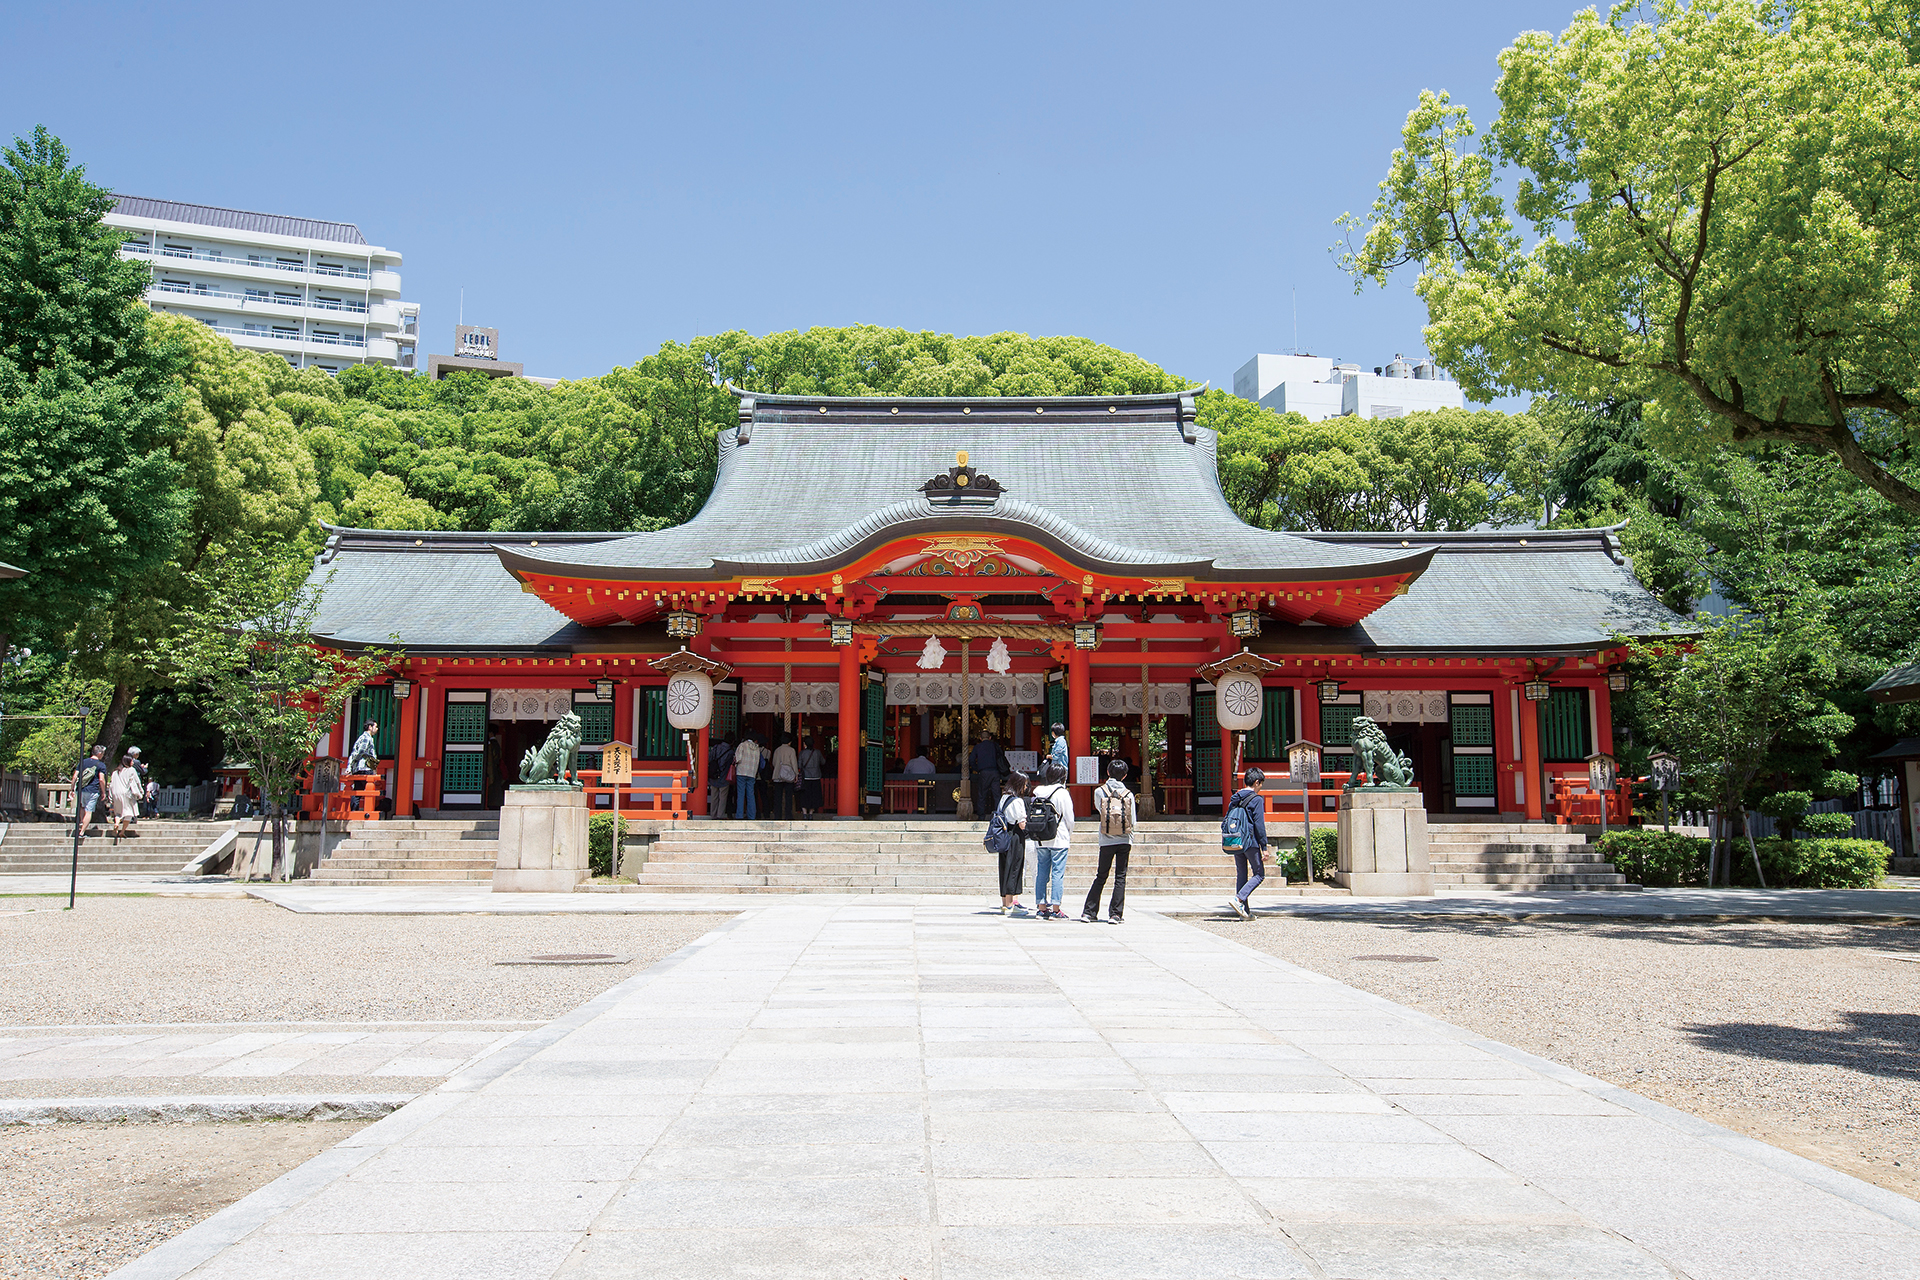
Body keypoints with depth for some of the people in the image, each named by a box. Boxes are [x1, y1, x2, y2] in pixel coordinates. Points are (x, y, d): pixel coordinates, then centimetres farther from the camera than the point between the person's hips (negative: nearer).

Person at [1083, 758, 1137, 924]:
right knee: (1120, 877, 5)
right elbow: (1133, 821, 0)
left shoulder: (1100, 792, -4)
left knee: (1101, 877, 10)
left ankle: (1089, 912, 8)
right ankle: (1115, 914, 1)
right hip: (1124, 841, 0)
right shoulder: (1129, 794, -2)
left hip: (1106, 841, 0)